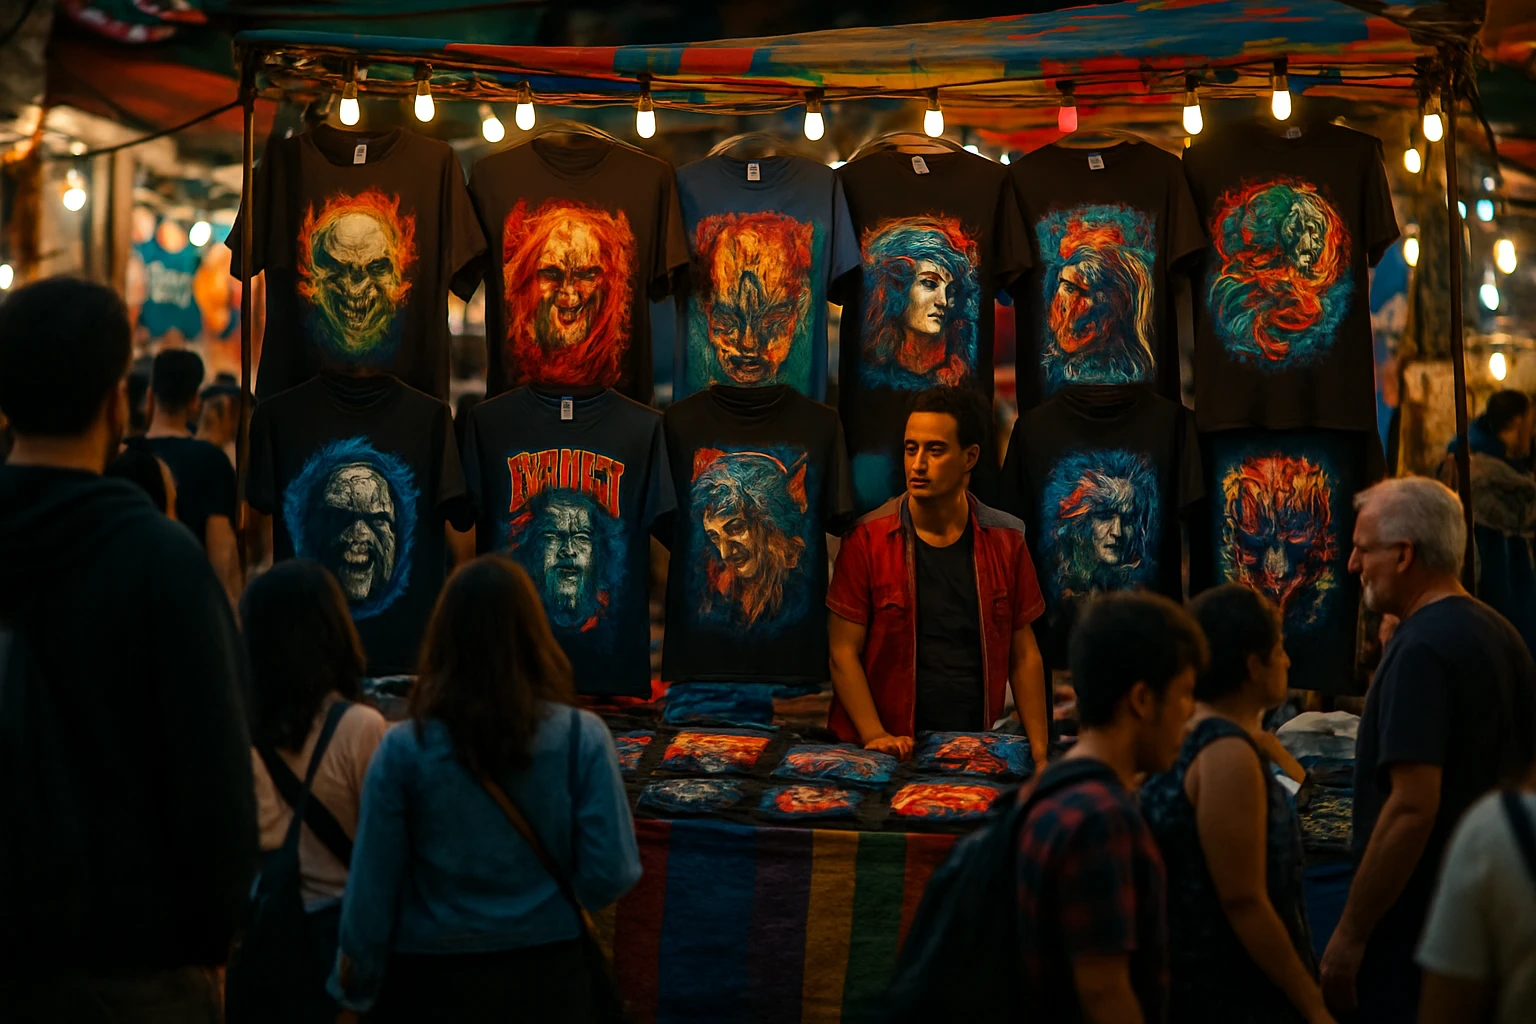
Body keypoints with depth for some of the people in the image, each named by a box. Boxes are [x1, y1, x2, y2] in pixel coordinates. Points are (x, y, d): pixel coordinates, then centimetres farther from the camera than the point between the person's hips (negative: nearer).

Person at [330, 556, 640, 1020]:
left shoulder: (404, 750, -11)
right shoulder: (581, 738, -10)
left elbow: (372, 887, -8)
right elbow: (613, 876, -11)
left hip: (433, 982, 0)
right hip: (547, 978, 1)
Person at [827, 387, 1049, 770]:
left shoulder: (1005, 540, 6)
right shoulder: (868, 538, -2)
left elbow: (1024, 654, 9)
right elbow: (844, 652, -2)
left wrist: (1040, 754, 0)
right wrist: (875, 736, -15)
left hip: (975, 749, 2)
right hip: (891, 751, -2)